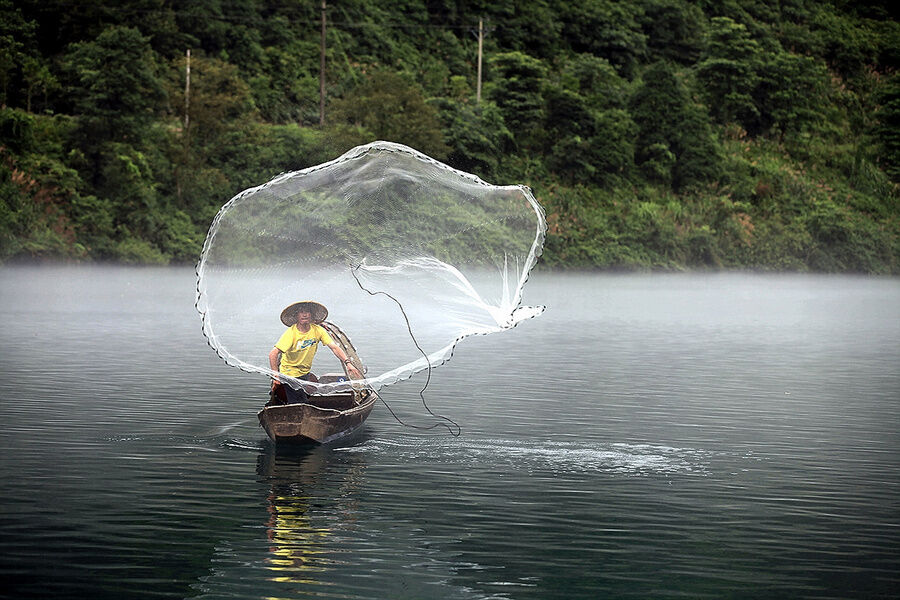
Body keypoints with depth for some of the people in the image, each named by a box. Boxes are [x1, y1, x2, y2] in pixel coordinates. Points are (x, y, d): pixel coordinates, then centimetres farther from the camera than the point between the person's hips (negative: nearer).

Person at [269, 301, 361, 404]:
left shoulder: (317, 330, -9)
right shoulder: (291, 333, -24)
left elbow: (334, 347, -13)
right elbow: (273, 354, -30)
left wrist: (348, 363, -27)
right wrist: (275, 376, -34)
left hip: (305, 372, 6)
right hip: (290, 374, -6)